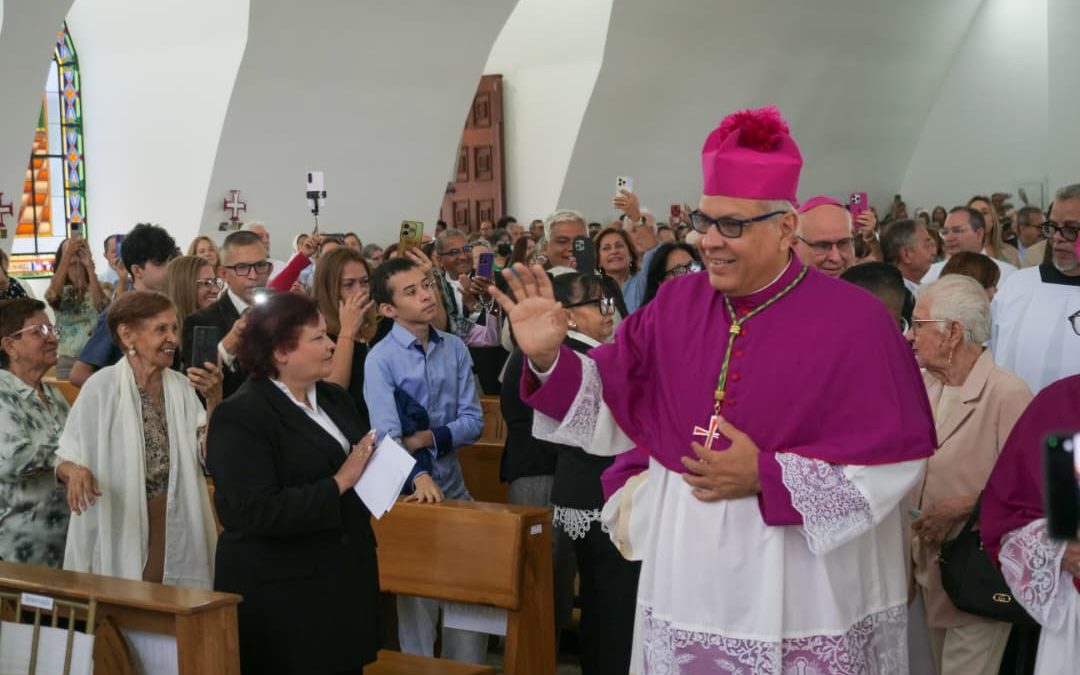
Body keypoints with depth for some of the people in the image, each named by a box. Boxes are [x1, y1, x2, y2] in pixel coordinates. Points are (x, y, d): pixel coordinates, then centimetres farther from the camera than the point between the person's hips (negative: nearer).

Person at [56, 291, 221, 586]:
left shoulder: (182, 387, 4)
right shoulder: (102, 387, -9)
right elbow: (64, 459, -5)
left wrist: (213, 400, -12)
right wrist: (75, 472, -26)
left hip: (177, 532, 4)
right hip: (119, 534, -4)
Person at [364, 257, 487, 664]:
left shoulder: (455, 349, 2)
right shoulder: (381, 360, -11)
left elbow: (473, 420, -1)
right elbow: (388, 434, -21)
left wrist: (430, 439, -18)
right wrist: (419, 477, -37)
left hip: (452, 481, 4)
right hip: (407, 487, -4)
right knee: (416, 595, 5)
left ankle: (467, 666, 22)